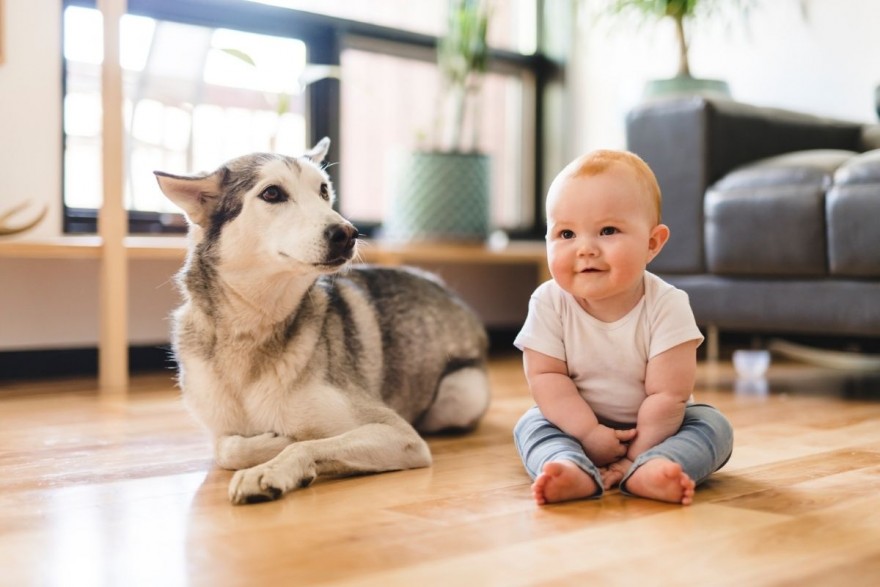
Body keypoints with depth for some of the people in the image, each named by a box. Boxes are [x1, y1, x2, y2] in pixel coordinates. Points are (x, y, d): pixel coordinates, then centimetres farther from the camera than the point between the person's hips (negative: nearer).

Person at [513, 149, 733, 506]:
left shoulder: (666, 306, -23)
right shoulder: (549, 303, -17)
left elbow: (668, 394, -23)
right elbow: (545, 376, -17)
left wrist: (635, 455, -24)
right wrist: (589, 434, -25)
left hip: (652, 425, -1)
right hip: (579, 423, 1)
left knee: (713, 426, -21)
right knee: (532, 425, -19)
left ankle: (644, 472, -44)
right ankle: (575, 470, -44)